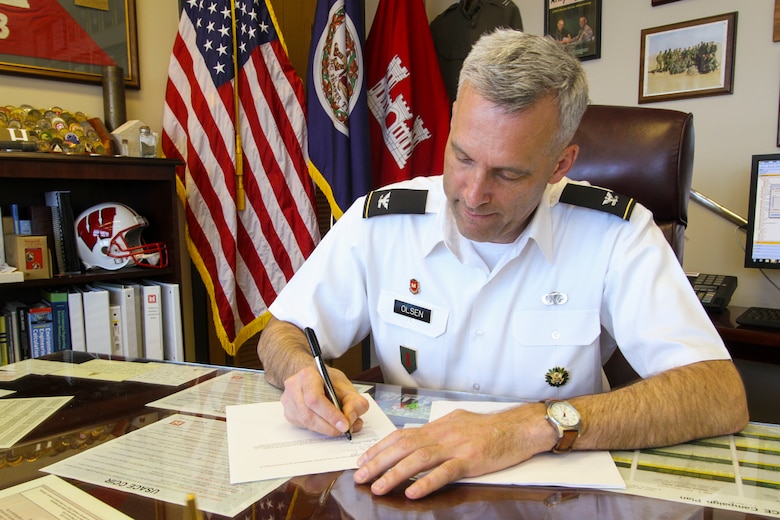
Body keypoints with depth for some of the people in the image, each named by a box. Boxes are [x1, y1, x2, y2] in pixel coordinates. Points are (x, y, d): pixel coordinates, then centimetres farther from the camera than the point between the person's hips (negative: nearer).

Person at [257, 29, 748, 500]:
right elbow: (280, 334, 2)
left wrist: (539, 425, -32)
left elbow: (722, 396, -19)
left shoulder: (615, 235, -13)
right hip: (401, 479, 2)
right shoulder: (379, 221, -7)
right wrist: (303, 371, -22)